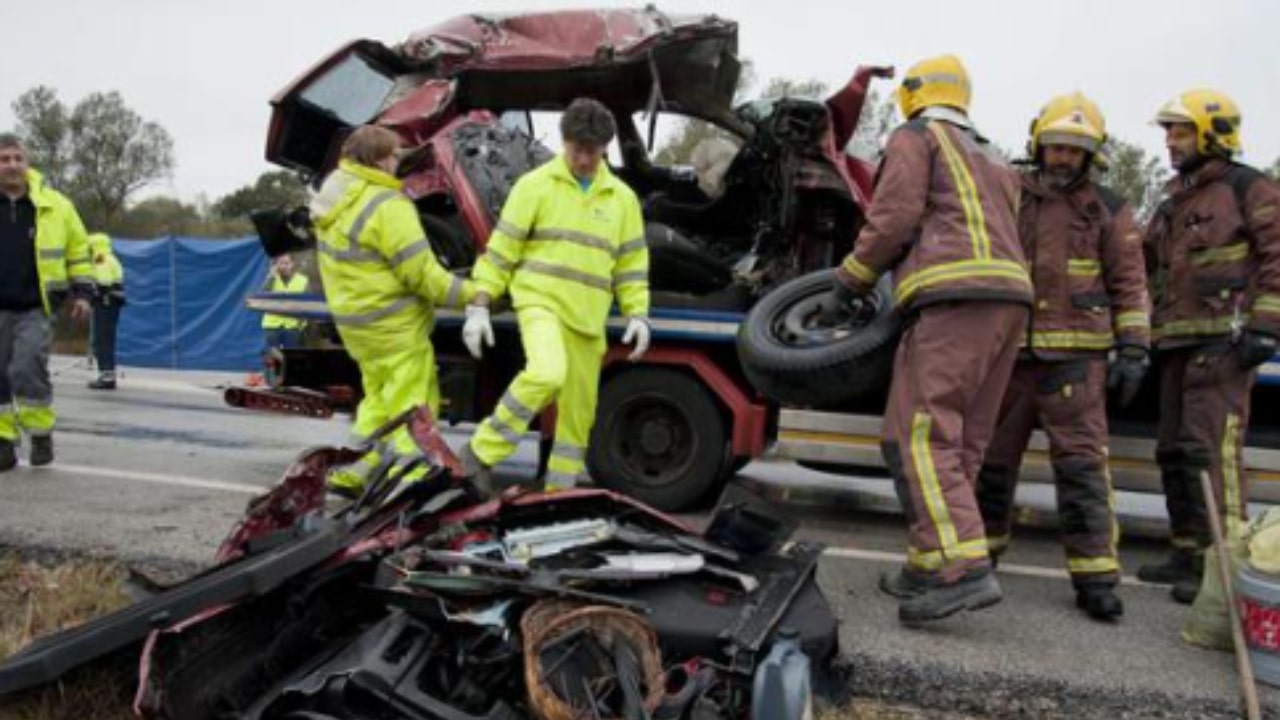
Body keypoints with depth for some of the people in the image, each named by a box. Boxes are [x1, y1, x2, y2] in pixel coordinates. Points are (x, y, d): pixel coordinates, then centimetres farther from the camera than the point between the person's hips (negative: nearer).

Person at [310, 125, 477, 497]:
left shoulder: (333, 192, 7)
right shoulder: (386, 206, -21)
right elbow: (422, 275, -20)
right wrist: (473, 294, -13)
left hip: (352, 317, 9)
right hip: (391, 324, -9)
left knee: (379, 399, 22)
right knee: (413, 404, -1)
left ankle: (351, 473, 27)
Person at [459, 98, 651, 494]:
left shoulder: (622, 197, 11)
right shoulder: (535, 184, 1)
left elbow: (632, 263, 15)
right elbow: (501, 249, 0)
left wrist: (638, 314, 3)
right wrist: (479, 305, -6)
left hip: (588, 318, 5)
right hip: (540, 302, -4)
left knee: (579, 412, 7)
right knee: (548, 373, -31)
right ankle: (481, 452, -14)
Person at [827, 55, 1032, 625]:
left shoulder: (915, 136, 9)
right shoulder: (994, 162, 33)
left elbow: (894, 217, -5)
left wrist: (850, 280, 5)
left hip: (954, 299, -9)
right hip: (1009, 300, 9)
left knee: (920, 433, -14)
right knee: (962, 442, 7)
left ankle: (964, 567, -24)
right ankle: (929, 566, 10)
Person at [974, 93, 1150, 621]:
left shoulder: (1108, 210, 6)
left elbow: (1129, 286, 4)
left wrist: (1133, 350, -4)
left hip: (1074, 355, -2)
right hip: (1010, 352, 3)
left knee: (1081, 461, -6)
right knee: (992, 454, 9)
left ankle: (1095, 574, -1)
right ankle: (982, 547, 23)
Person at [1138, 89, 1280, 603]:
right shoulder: (1172, 203, 23)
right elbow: (1146, 265, 25)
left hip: (1223, 339, -8)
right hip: (1177, 342, 8)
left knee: (1212, 447, -15)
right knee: (1174, 450, 9)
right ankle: (1188, 555, 17)